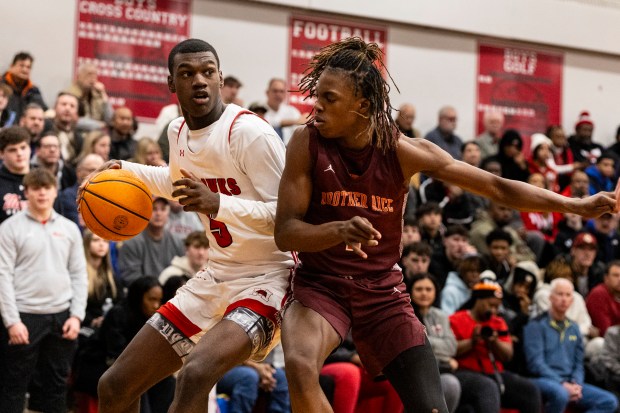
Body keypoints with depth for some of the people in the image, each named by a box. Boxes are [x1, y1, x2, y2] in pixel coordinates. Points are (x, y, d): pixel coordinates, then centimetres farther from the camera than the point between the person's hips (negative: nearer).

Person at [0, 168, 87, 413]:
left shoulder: (69, 229, 11)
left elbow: (79, 275, 10)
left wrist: (76, 315, 0)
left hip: (61, 316, 4)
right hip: (24, 315, -4)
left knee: (56, 385, 8)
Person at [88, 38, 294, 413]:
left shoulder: (250, 132, -19)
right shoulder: (178, 132, 5)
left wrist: (219, 203, -35)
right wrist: (126, 171, 14)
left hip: (265, 279, -8)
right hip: (216, 276, 8)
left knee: (195, 375, -36)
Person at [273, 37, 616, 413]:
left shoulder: (402, 151, -10)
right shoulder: (308, 144, -11)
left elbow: (498, 187, -5)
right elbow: (285, 233, -13)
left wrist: (578, 205, -10)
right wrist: (339, 231, -34)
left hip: (383, 290, 1)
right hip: (321, 284, -1)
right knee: (300, 369, -32)